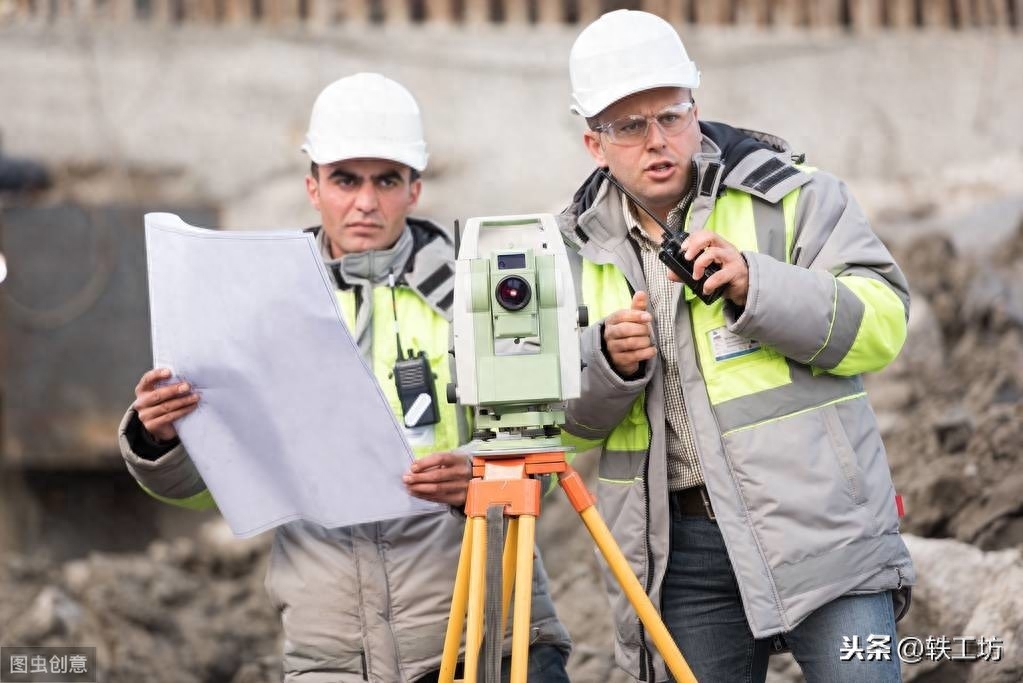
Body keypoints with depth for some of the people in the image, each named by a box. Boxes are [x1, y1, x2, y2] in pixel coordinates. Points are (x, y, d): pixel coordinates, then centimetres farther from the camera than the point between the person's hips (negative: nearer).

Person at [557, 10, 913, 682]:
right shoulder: (580, 247, 12)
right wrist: (607, 361, -9)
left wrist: (756, 285, -21)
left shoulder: (789, 195, 2)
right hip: (680, 548, 3)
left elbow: (881, 322, -8)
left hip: (819, 527, -3)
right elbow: (566, 418, 13)